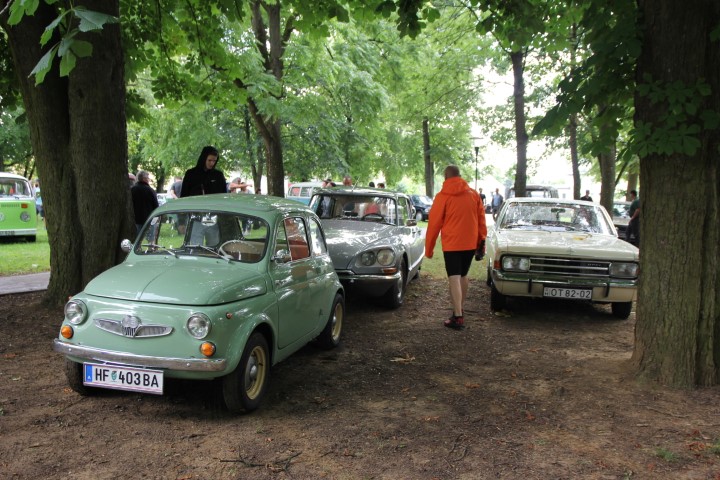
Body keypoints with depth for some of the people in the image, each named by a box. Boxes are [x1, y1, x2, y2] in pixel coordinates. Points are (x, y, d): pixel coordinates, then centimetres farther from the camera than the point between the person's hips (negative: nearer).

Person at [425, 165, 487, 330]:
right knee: (463, 276, 18)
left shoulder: (443, 196, -6)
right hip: (470, 243, 5)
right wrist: (481, 241, 14)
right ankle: (459, 310, 28)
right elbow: (481, 219, 7)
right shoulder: (473, 194, 6)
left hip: (451, 244, -4)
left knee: (454, 279, -5)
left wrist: (429, 248, 1)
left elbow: (434, 223, -5)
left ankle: (458, 317, -12)